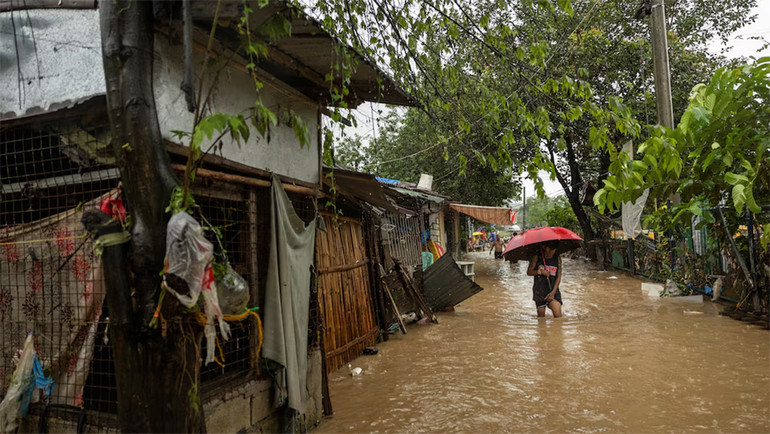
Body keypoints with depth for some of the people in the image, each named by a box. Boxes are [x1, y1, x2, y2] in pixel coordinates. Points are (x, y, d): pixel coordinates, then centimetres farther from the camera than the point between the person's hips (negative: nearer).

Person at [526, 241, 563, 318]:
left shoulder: (558, 258, 2)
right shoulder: (537, 257, -2)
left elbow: (559, 277, 1)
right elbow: (529, 272, -1)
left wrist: (553, 292, -8)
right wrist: (540, 272, -19)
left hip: (553, 290, 1)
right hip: (539, 290, -1)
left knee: (558, 315, -12)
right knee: (541, 316, 5)